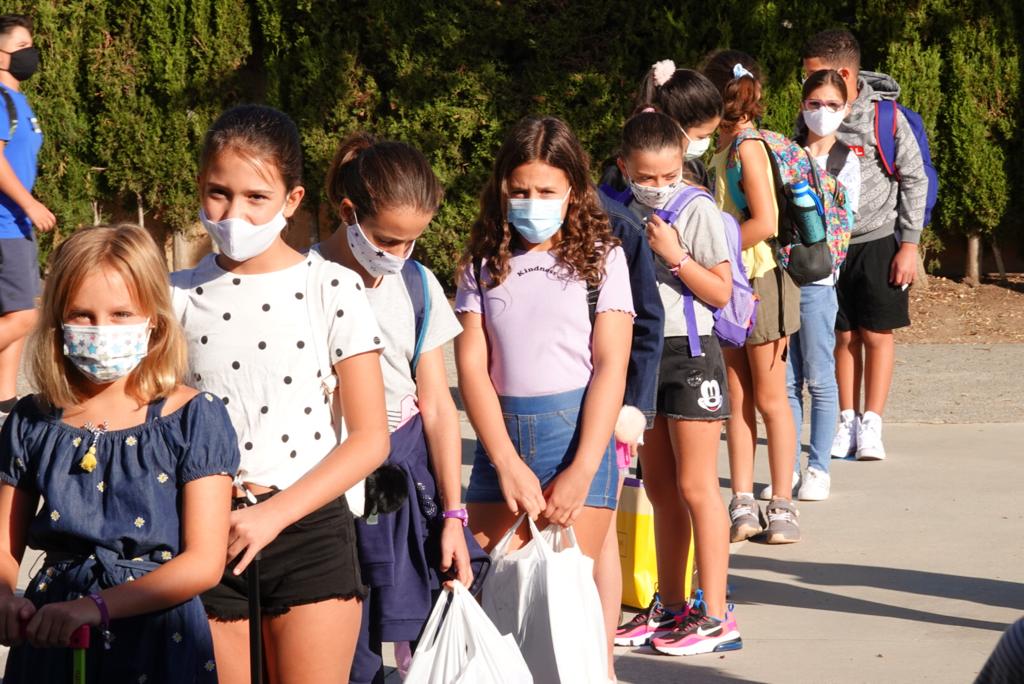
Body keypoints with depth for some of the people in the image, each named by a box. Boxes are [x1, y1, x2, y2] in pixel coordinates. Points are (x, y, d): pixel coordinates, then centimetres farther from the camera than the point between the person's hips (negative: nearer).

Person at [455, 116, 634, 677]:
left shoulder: (600, 258, 4)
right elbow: (472, 365, 2)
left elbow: (611, 366, -3)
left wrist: (582, 471, -13)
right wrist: (508, 464, -9)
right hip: (500, 438, 3)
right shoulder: (484, 265, 10)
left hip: (577, 431, -3)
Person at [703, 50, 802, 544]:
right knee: (736, 400, 7)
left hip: (760, 280, -8)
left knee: (769, 399, -1)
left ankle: (782, 505, 7)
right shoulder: (719, 151, 11)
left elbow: (764, 223, -22)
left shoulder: (749, 148, -15)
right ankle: (743, 505, 11)